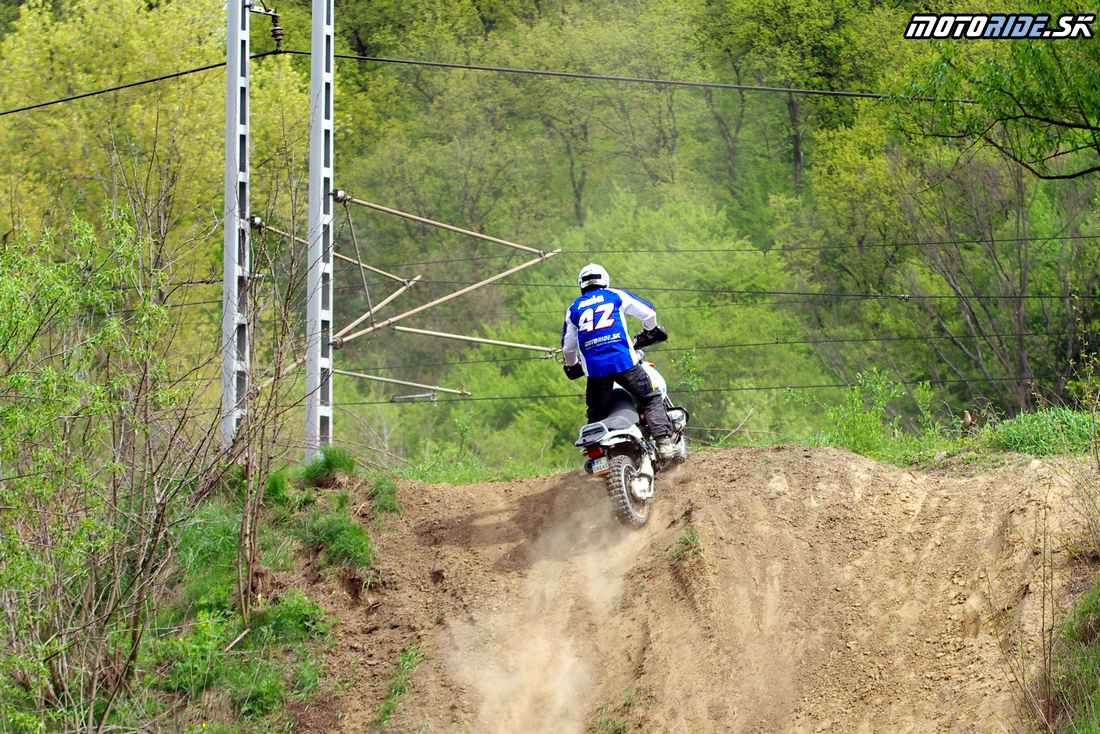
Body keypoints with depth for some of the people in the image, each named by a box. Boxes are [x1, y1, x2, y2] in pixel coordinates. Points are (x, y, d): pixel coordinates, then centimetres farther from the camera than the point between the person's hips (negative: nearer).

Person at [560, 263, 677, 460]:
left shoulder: (574, 309, 18)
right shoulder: (616, 296, 12)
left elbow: (567, 347, 22)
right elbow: (648, 312, 12)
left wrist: (573, 366, 42)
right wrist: (650, 331, 34)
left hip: (594, 368, 2)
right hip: (624, 361, -2)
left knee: (596, 414, 16)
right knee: (651, 400, 8)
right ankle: (664, 442, -7)